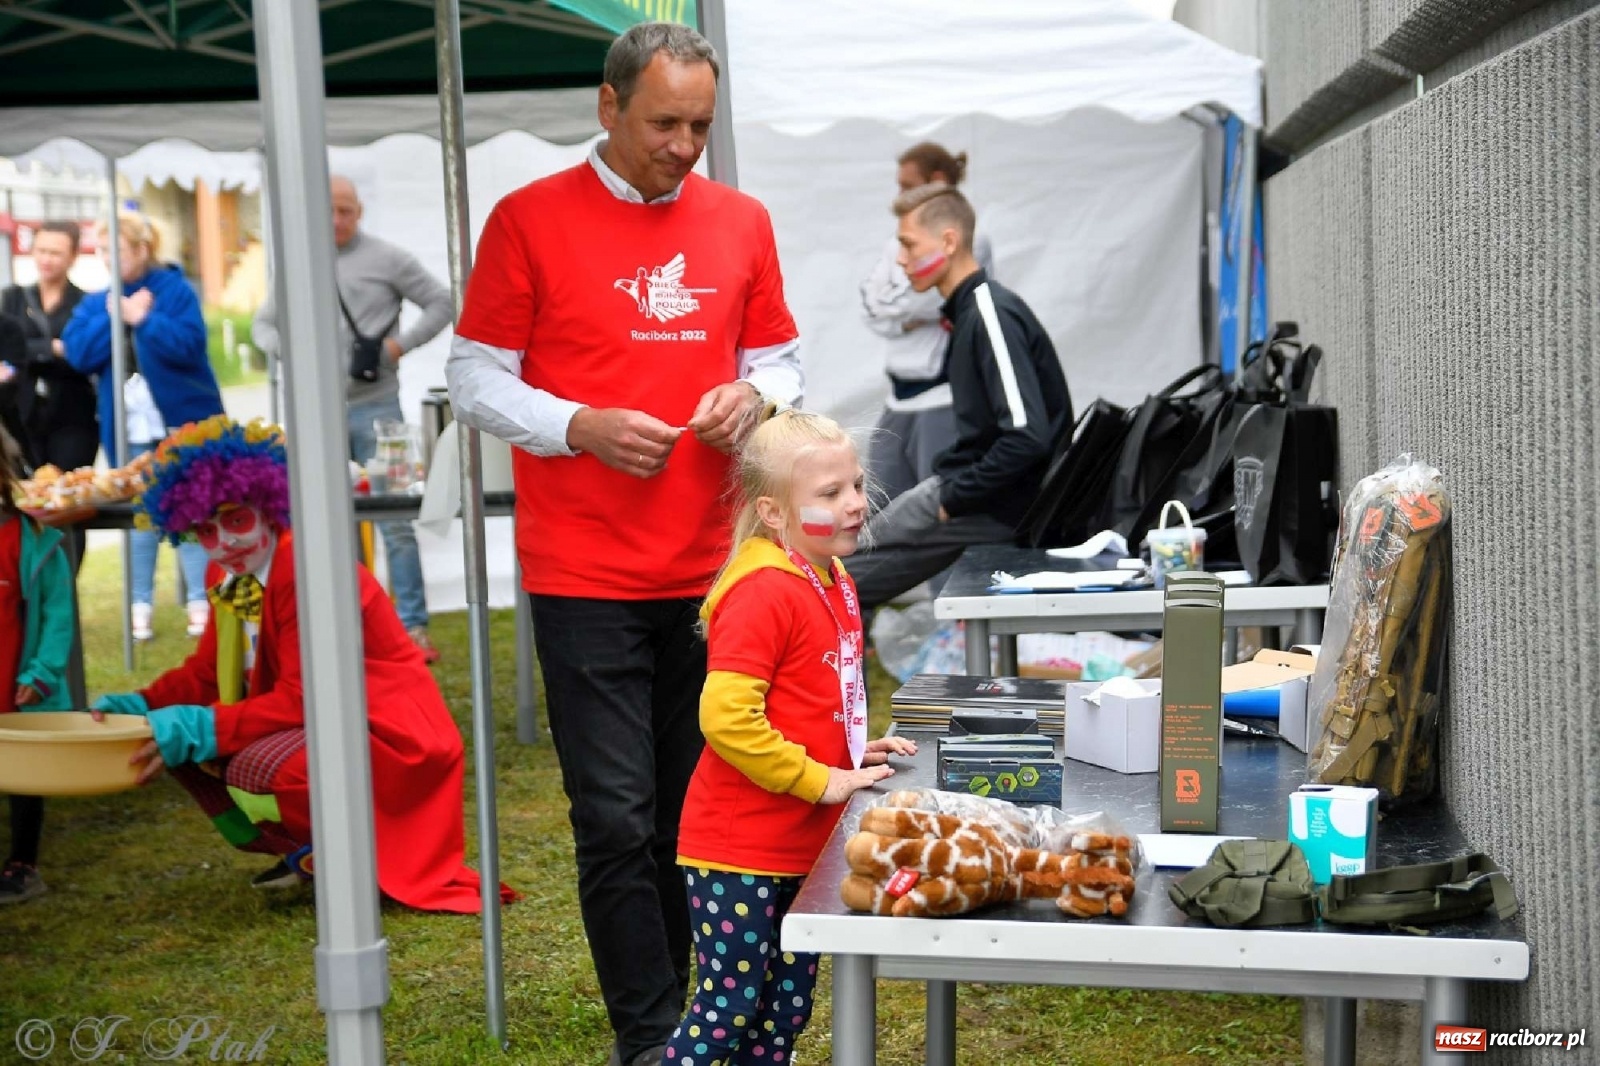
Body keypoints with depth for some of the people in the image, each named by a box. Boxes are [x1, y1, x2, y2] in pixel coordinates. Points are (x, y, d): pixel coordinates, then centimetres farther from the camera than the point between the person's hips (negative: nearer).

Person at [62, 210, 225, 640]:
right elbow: (77, 353, -4)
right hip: (129, 430, 4)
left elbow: (189, 344, -16)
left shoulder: (175, 290, -4)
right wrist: (114, 319, -12)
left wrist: (142, 319, -17)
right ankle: (141, 604, 11)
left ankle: (202, 602, 3)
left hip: (184, 423, -4)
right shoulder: (96, 303, 10)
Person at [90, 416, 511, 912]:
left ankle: (370, 858, -6)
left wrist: (203, 725, -32)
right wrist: (142, 704, -8)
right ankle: (308, 853, 11)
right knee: (185, 744, 0)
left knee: (257, 771, -33)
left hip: (388, 738, -10)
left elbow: (306, 699, -26)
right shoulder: (229, 579, 5)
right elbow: (207, 672, 11)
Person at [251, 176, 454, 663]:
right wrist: (286, 350, -1)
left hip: (375, 407, -4)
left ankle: (414, 627, 2)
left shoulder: (387, 259, 0)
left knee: (395, 522, -4)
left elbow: (441, 303, 1)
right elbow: (263, 323, 20)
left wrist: (400, 344, -11)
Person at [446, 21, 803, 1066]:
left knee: (694, 813, 9)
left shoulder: (742, 223, 10)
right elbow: (477, 381, 0)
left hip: (709, 572, 4)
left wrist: (754, 396, -4)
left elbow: (780, 358, 19)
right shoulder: (531, 220, -1)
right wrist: (585, 428, -15)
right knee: (618, 822, -3)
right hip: (587, 578, -3)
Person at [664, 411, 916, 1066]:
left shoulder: (834, 581, 8)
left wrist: (855, 749, 7)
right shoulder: (763, 593, -21)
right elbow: (726, 717, -29)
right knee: (728, 1009, 1)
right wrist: (821, 780, -21)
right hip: (739, 854, -9)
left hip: (802, 849, 9)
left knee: (787, 1008, 17)